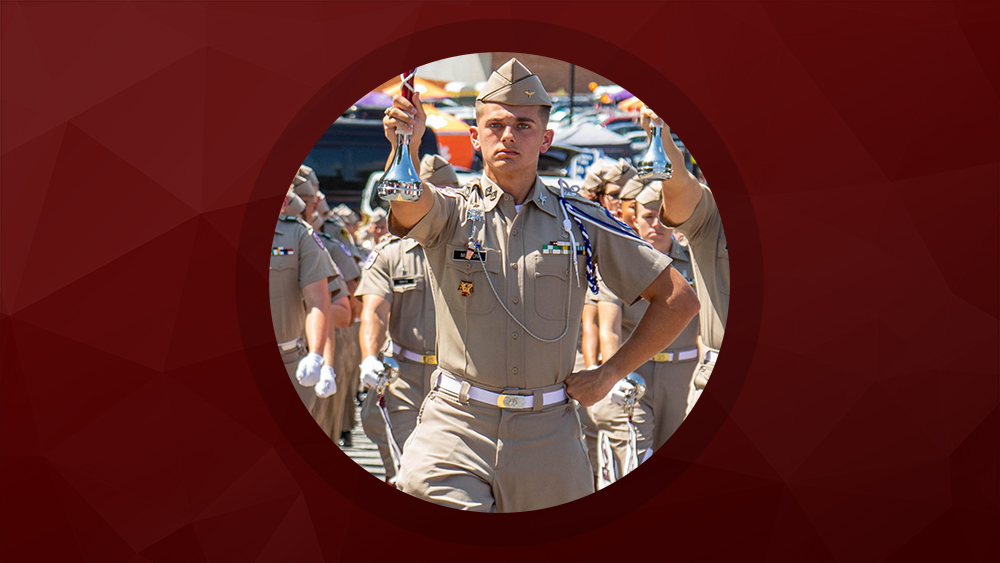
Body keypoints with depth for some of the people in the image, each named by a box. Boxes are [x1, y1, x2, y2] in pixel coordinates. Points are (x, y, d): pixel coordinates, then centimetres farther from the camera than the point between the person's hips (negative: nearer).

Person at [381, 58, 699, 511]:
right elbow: (410, 204, -22)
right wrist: (405, 150, -44)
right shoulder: (449, 212, 4)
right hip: (456, 427, -1)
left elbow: (678, 300, 8)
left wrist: (608, 374, 3)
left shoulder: (580, 220, 6)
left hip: (549, 435, 2)